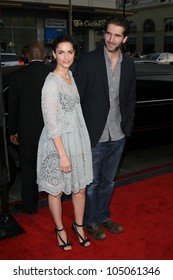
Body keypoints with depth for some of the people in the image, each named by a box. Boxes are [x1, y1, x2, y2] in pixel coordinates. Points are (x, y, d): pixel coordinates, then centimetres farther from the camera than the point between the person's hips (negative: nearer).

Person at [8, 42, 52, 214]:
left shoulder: (17, 75, -9)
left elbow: (12, 106, -2)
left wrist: (12, 131, 8)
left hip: (27, 131, -1)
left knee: (28, 169, 12)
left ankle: (29, 205, 25)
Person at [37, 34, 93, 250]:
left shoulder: (71, 75, 5)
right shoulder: (52, 82, -19)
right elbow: (51, 123, -19)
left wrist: (80, 141, 13)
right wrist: (62, 154, -19)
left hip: (78, 139, 7)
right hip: (58, 143, -7)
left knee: (80, 186, 17)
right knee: (56, 190, 13)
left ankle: (79, 225, 38)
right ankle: (60, 229, 35)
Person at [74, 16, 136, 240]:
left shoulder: (129, 65, 5)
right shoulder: (88, 61, -9)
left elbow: (131, 100, 12)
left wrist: (127, 128, 8)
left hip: (117, 136, 5)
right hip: (94, 135, -4)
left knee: (108, 181, 19)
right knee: (91, 183, 10)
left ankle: (103, 217, 39)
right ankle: (90, 222, 31)